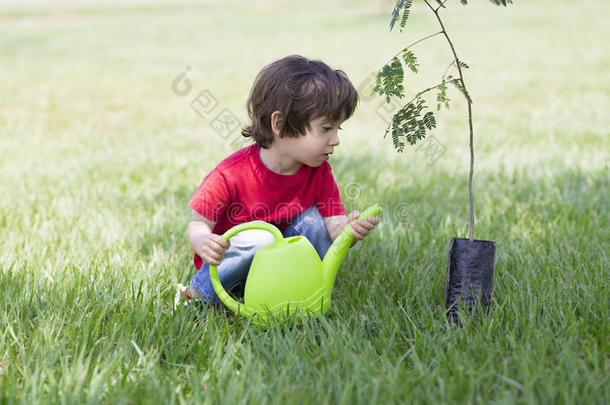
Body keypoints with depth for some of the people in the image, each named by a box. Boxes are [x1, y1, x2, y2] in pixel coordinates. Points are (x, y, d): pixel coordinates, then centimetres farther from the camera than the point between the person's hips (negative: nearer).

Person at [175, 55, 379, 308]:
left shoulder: (319, 172, -10)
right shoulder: (231, 174, -26)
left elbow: (334, 228, -16)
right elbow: (199, 224, -18)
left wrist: (348, 231, -41)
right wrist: (203, 243, -42)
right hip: (226, 262, -4)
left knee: (314, 219, -16)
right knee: (261, 239, -33)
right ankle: (198, 294, -13)